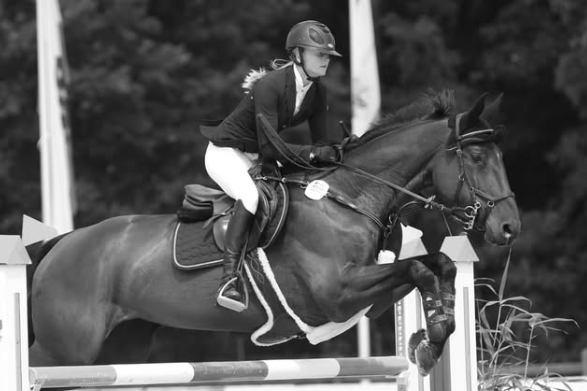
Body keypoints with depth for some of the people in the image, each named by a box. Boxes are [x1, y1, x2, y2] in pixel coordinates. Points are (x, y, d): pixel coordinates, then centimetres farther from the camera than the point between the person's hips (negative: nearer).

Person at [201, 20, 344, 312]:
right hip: (226, 152, -9)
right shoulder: (270, 85, -29)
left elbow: (321, 140, -1)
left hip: (257, 158, 9)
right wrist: (313, 153, -37)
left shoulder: (317, 92, -4)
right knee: (250, 196, -34)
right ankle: (228, 280, -42)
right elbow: (269, 148, -33)